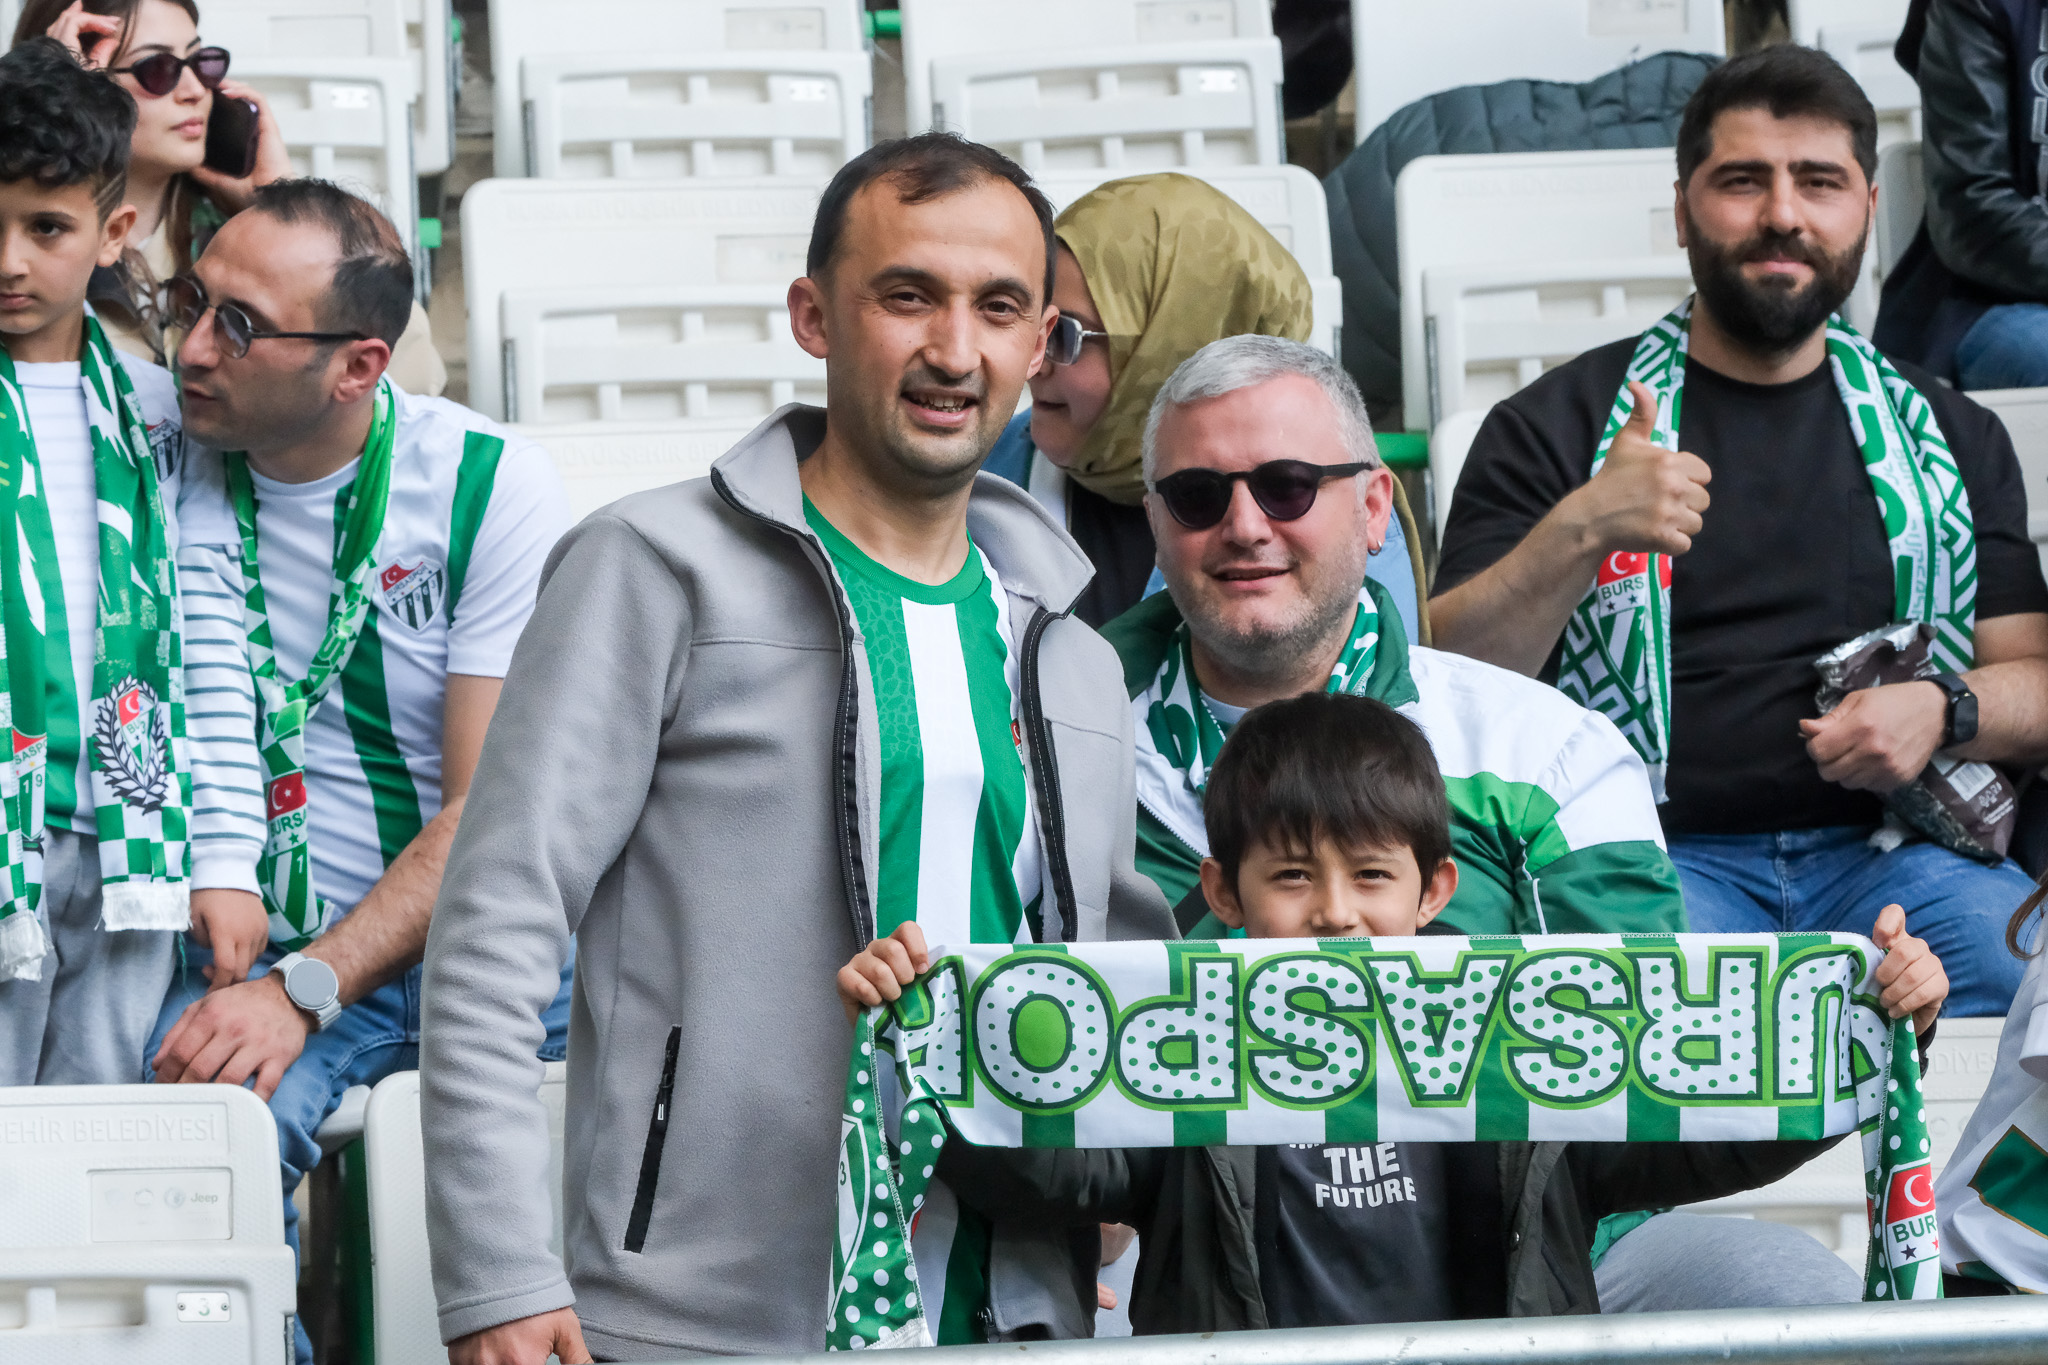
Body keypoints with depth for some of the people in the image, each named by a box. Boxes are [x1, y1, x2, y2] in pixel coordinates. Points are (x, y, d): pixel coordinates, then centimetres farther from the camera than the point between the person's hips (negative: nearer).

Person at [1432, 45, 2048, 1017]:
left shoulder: (1950, 436, 20)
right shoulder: (1556, 427, 11)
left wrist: (1942, 712, -6)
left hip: (1889, 852, 2)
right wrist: (1579, 534, -16)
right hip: (1655, 855, -2)